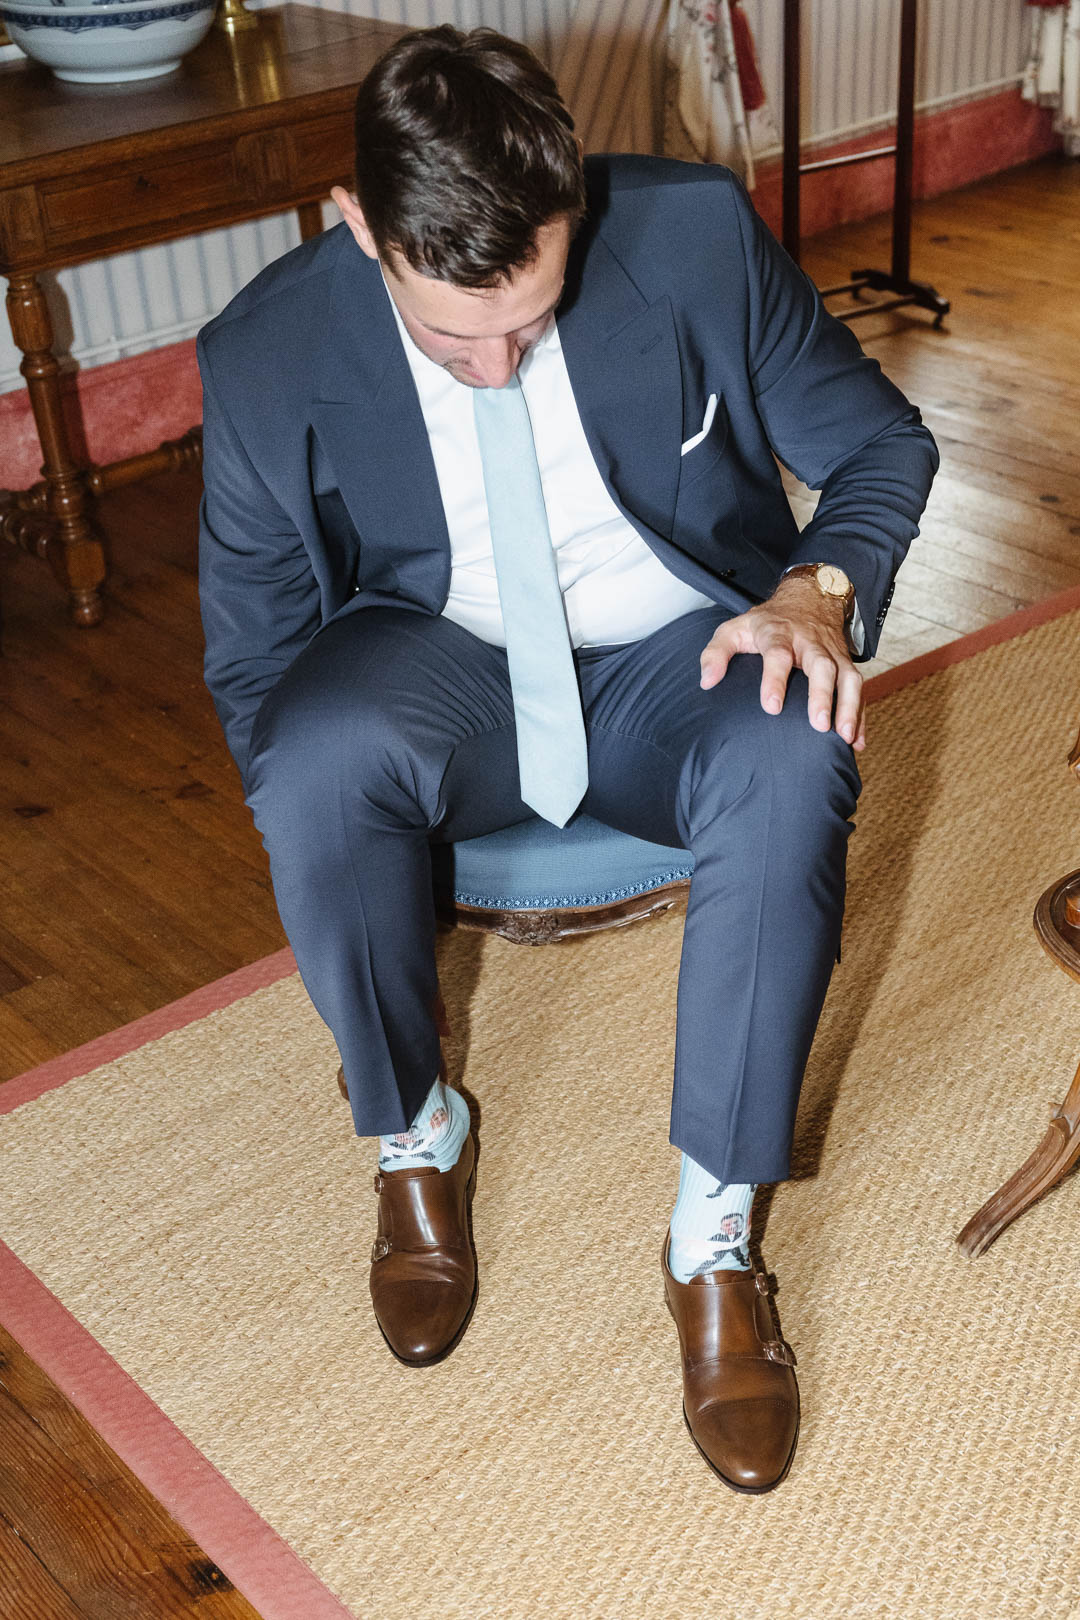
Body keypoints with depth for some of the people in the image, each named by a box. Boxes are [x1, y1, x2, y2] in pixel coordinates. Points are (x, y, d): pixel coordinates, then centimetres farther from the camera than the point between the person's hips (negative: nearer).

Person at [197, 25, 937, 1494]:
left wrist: (823, 585, -23)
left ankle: (716, 1233, -18)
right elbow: (252, 657, -2)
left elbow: (882, 444, -1)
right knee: (319, 756, -34)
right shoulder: (266, 359, -13)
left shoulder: (699, 236, -14)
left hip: (680, 658, 1)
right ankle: (414, 1134, -6)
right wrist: (330, 854, -16)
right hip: (440, 669, 0)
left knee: (798, 767, -34)